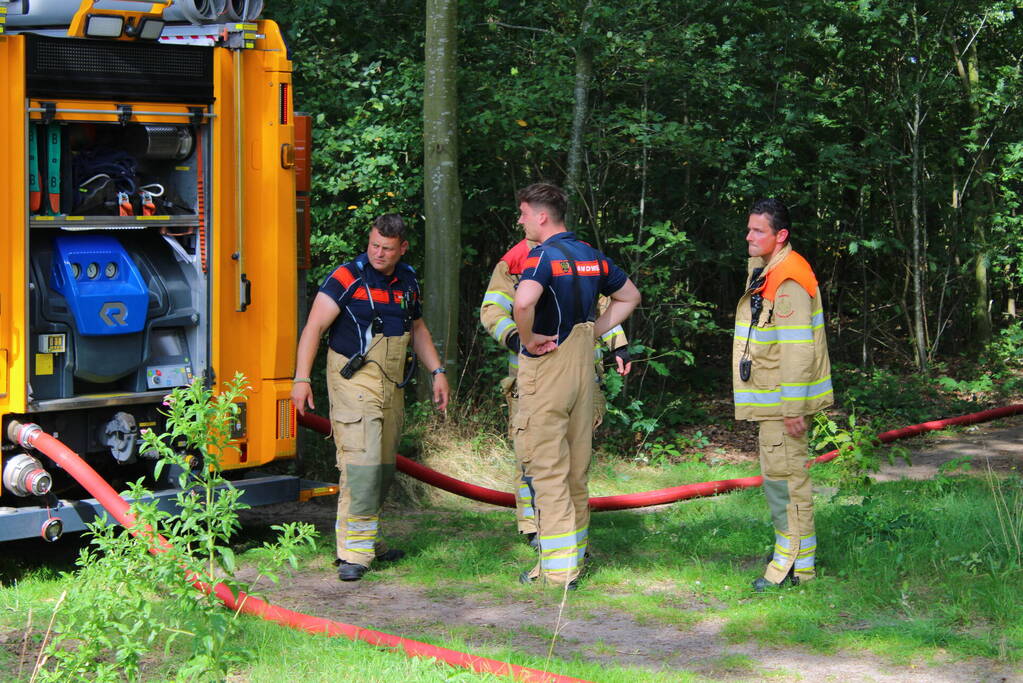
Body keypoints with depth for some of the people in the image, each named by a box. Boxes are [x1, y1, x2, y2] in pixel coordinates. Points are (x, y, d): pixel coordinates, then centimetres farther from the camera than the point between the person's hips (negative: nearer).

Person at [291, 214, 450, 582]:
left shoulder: (407, 281, 10)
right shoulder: (347, 277, -10)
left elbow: (417, 329, 25)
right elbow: (314, 327, -12)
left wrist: (437, 372, 19)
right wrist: (302, 378, -19)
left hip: (392, 385, 7)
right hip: (354, 382, -7)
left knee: (384, 468, 10)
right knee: (362, 463, -15)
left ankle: (368, 541, 23)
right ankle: (352, 554, -13)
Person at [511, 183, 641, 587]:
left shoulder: (543, 256, -14)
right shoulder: (591, 256, 10)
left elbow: (524, 301, -34)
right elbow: (629, 296, 24)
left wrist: (528, 337, -17)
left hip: (545, 370, -7)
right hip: (583, 368, 7)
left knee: (546, 470, -4)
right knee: (577, 469, 14)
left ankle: (557, 569, -4)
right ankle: (576, 554, 23)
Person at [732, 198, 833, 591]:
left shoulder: (789, 281, -19)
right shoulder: (764, 272, 14)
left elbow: (798, 348, -23)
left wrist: (793, 407, -24)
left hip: (783, 397, -11)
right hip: (770, 397, 11)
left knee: (784, 474, -6)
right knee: (783, 473, 16)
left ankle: (794, 564, -1)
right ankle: (795, 556, 26)